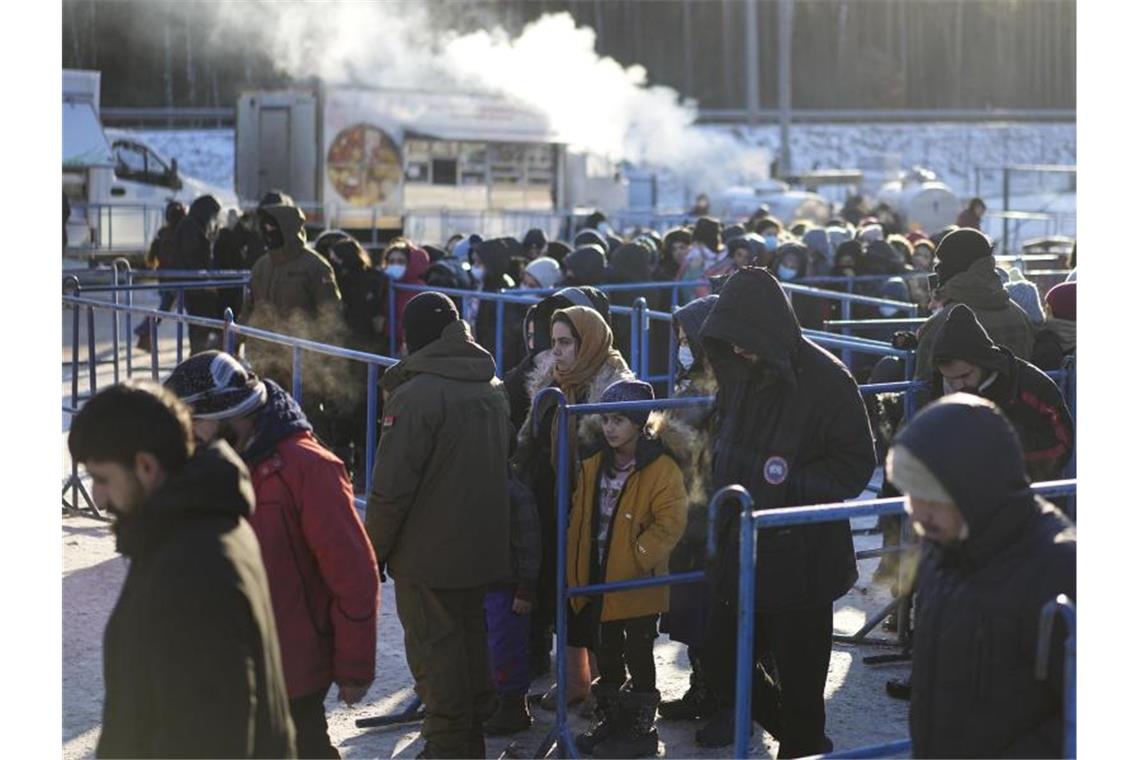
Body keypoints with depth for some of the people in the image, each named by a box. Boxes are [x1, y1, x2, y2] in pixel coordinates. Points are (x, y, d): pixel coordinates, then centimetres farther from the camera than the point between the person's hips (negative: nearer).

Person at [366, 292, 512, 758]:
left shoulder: (416, 394, -19)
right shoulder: (493, 391, 7)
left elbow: (392, 487, -20)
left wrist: (374, 550, -8)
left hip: (428, 553, -8)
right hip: (483, 548, 8)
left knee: (434, 648, 2)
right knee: (470, 636, 19)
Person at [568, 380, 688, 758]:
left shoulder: (661, 469, -13)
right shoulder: (594, 467, 7)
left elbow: (670, 525, -18)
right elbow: (580, 520, 13)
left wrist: (636, 557, -21)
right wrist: (575, 569, 8)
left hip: (638, 584, -6)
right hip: (597, 580, 6)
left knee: (638, 656, 4)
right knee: (606, 654, 16)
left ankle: (641, 729, 15)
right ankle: (610, 720, 30)